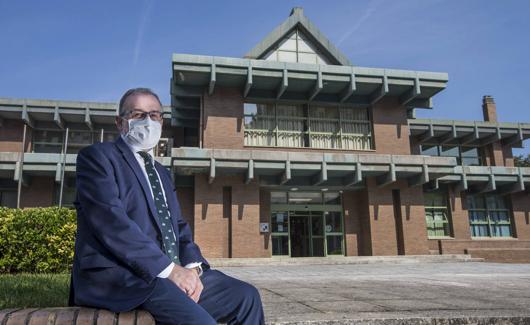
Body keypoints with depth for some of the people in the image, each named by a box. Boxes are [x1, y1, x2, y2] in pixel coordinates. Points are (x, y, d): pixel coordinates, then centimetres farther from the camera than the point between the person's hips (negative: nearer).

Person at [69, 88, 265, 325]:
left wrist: (192, 266, -4)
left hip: (172, 272, 7)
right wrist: (169, 269, -18)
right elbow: (111, 221, -14)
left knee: (246, 296, -4)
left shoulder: (162, 173, 24)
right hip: (117, 276, -7)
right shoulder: (97, 156, 0)